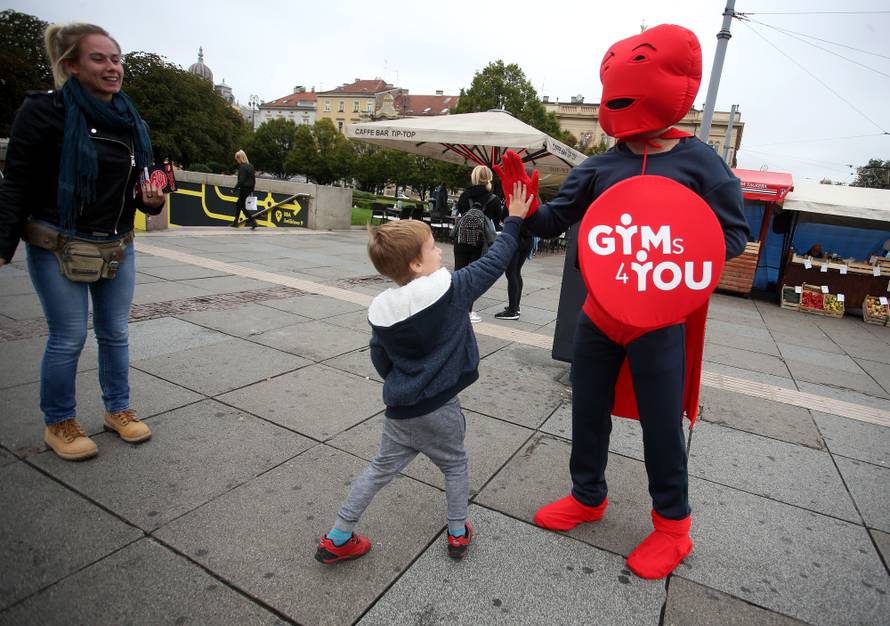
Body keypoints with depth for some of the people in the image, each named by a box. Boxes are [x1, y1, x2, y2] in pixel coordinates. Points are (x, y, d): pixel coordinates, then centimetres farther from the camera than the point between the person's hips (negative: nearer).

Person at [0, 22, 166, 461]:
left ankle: (117, 409, 29)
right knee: (68, 338, 1)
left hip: (117, 247, 5)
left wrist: (152, 201, -5)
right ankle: (58, 424, 21)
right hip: (57, 247, -5)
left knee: (115, 333, 12)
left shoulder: (130, 120, 8)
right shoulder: (45, 112, -10)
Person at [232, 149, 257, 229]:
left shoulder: (242, 167, -16)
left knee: (241, 206, 0)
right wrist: (252, 190, 19)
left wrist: (234, 189, -13)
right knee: (238, 204, 20)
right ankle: (235, 222, 27)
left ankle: (252, 222, -9)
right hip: (249, 189, 9)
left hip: (244, 189, -9)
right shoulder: (250, 166, 10)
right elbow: (254, 178, 13)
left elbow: (241, 180, -21)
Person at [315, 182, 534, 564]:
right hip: (439, 407, -3)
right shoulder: (448, 289, -18)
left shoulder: (380, 309, -6)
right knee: (454, 465, 22)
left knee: (382, 468, 20)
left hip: (399, 408, 4)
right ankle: (458, 533, 35)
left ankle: (338, 538, 27)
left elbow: (380, 360, 7)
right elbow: (492, 264, -7)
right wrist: (514, 220, 4)